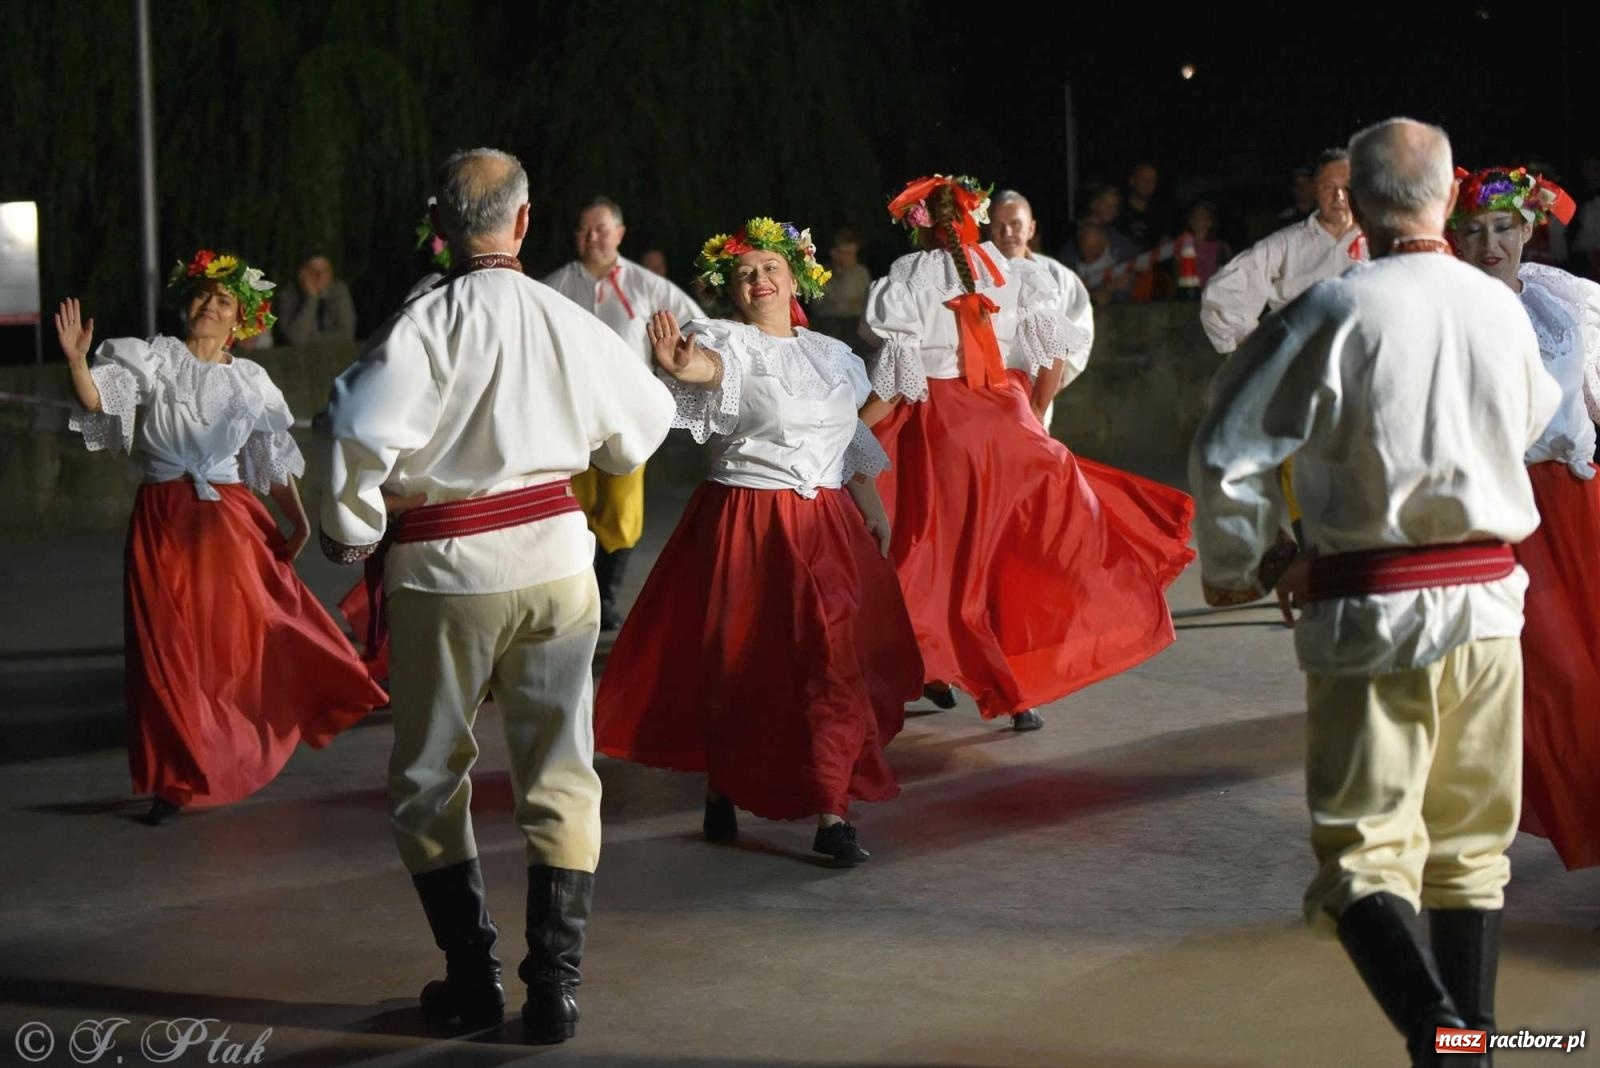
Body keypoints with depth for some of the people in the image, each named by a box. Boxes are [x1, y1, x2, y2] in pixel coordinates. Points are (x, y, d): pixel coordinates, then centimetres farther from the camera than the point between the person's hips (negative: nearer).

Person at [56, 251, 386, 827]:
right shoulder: (153, 359, 0)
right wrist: (77, 361, -32)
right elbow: (98, 400, -13)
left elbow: (274, 460, 9)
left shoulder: (249, 381, 7)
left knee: (257, 636, 1)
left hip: (230, 519, 1)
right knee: (168, 650, 1)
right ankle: (177, 781, 9)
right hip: (163, 522, -1)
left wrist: (298, 520, -1)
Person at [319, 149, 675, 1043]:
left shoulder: (426, 324, -13)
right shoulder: (568, 321, -2)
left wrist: (353, 536, -7)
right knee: (560, 774, 10)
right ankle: (556, 985, 9)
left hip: (443, 569, -2)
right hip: (555, 558, 3)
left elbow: (364, 436, -24)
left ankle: (475, 977, 16)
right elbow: (644, 420, 13)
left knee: (432, 775, 13)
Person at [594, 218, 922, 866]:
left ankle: (830, 812, 10)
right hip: (746, 525, -5)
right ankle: (721, 792, 20)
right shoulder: (730, 341, -6)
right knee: (739, 664, 0)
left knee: (832, 662, 3)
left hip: (829, 528, 5)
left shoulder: (831, 355, 13)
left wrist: (874, 512, 15)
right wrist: (684, 365, -54)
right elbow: (713, 364, -31)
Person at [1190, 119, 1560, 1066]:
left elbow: (1228, 455, -11)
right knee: (1469, 847, 17)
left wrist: (1236, 570, 5)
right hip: (1488, 603, 4)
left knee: (1363, 851, -1)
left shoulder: (1337, 311, -12)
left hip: (1371, 612, -4)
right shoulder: (1502, 307, 2)